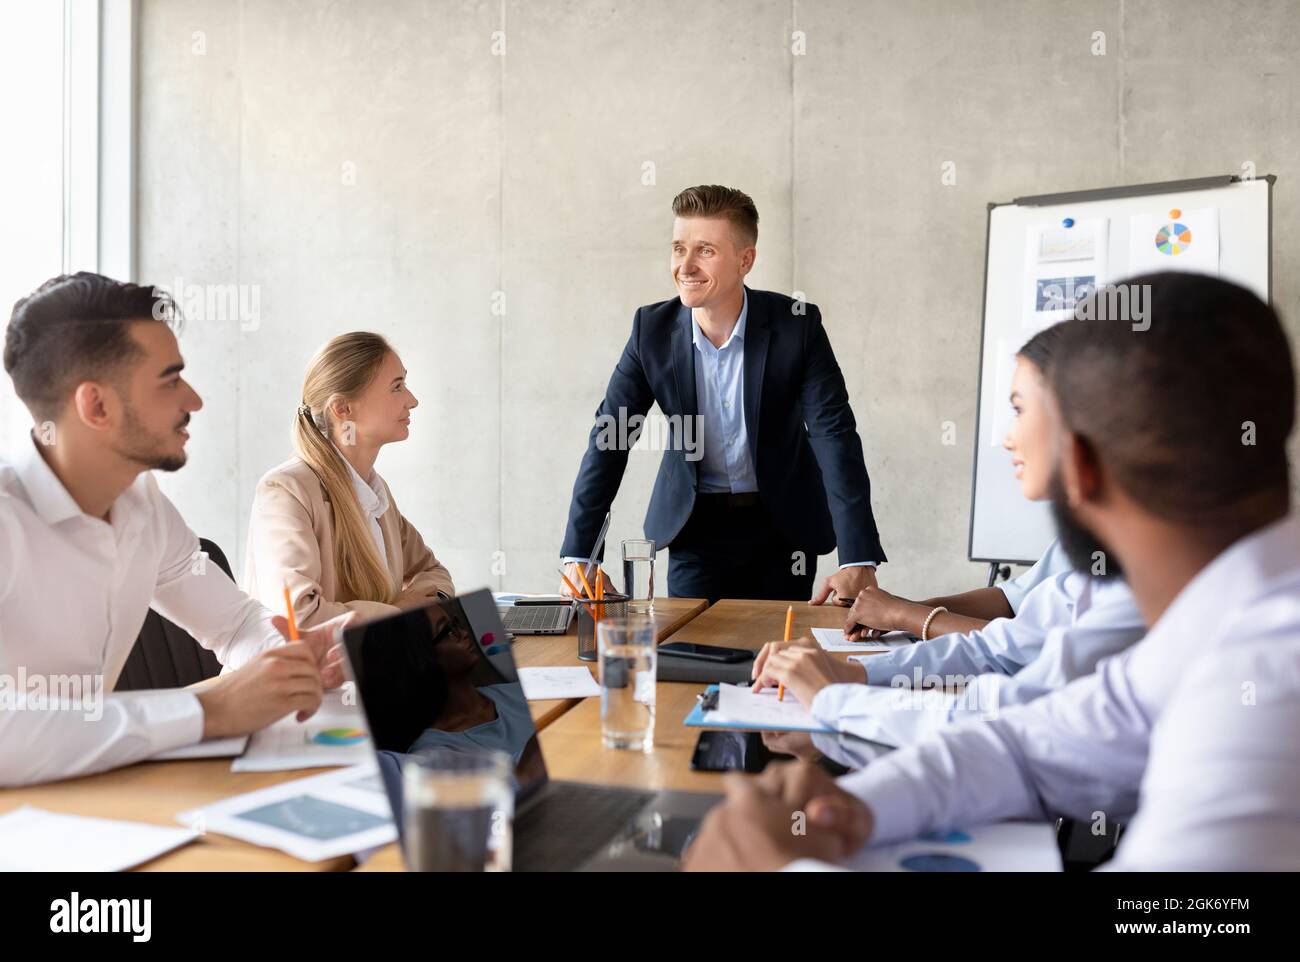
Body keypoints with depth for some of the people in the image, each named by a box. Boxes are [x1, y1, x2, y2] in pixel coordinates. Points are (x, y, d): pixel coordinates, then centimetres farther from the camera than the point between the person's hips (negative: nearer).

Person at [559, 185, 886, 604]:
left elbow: (835, 435, -20)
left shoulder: (797, 325, -15)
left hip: (783, 524, -1)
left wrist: (858, 562, -30)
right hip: (695, 526, 1)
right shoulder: (653, 328, -10)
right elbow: (609, 439, -7)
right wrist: (578, 556, -14)